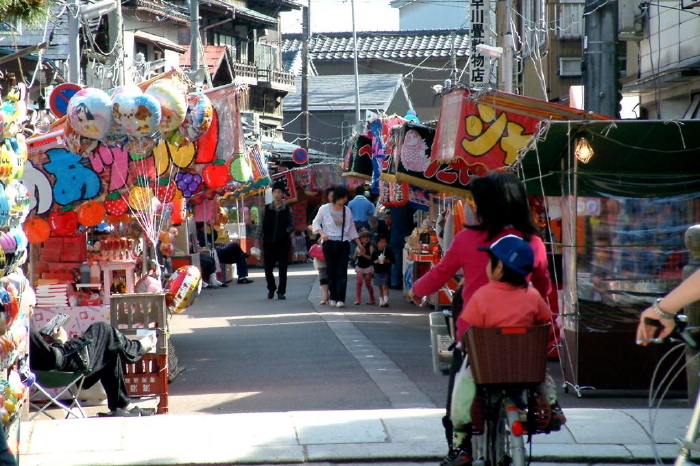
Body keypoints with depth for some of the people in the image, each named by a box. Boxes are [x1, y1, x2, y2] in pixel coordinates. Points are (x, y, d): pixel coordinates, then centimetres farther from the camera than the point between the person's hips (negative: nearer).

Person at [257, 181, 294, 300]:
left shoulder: (287, 210, 3)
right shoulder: (266, 209, 5)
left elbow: (292, 225, 6)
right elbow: (261, 225, 7)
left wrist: (286, 232, -13)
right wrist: (258, 239, 1)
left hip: (283, 242, -1)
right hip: (269, 242, 1)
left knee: (282, 268, -1)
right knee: (268, 267, 3)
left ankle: (281, 291, 7)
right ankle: (271, 289, 25)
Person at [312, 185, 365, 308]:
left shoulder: (347, 211, 10)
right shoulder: (324, 209, 1)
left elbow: (352, 229, 18)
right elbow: (316, 223, 7)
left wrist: (359, 244, 15)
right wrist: (322, 233, -12)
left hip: (344, 244, 2)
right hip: (329, 243, -2)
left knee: (342, 272, -8)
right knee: (331, 272, 1)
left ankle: (340, 299, -12)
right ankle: (333, 298, 10)